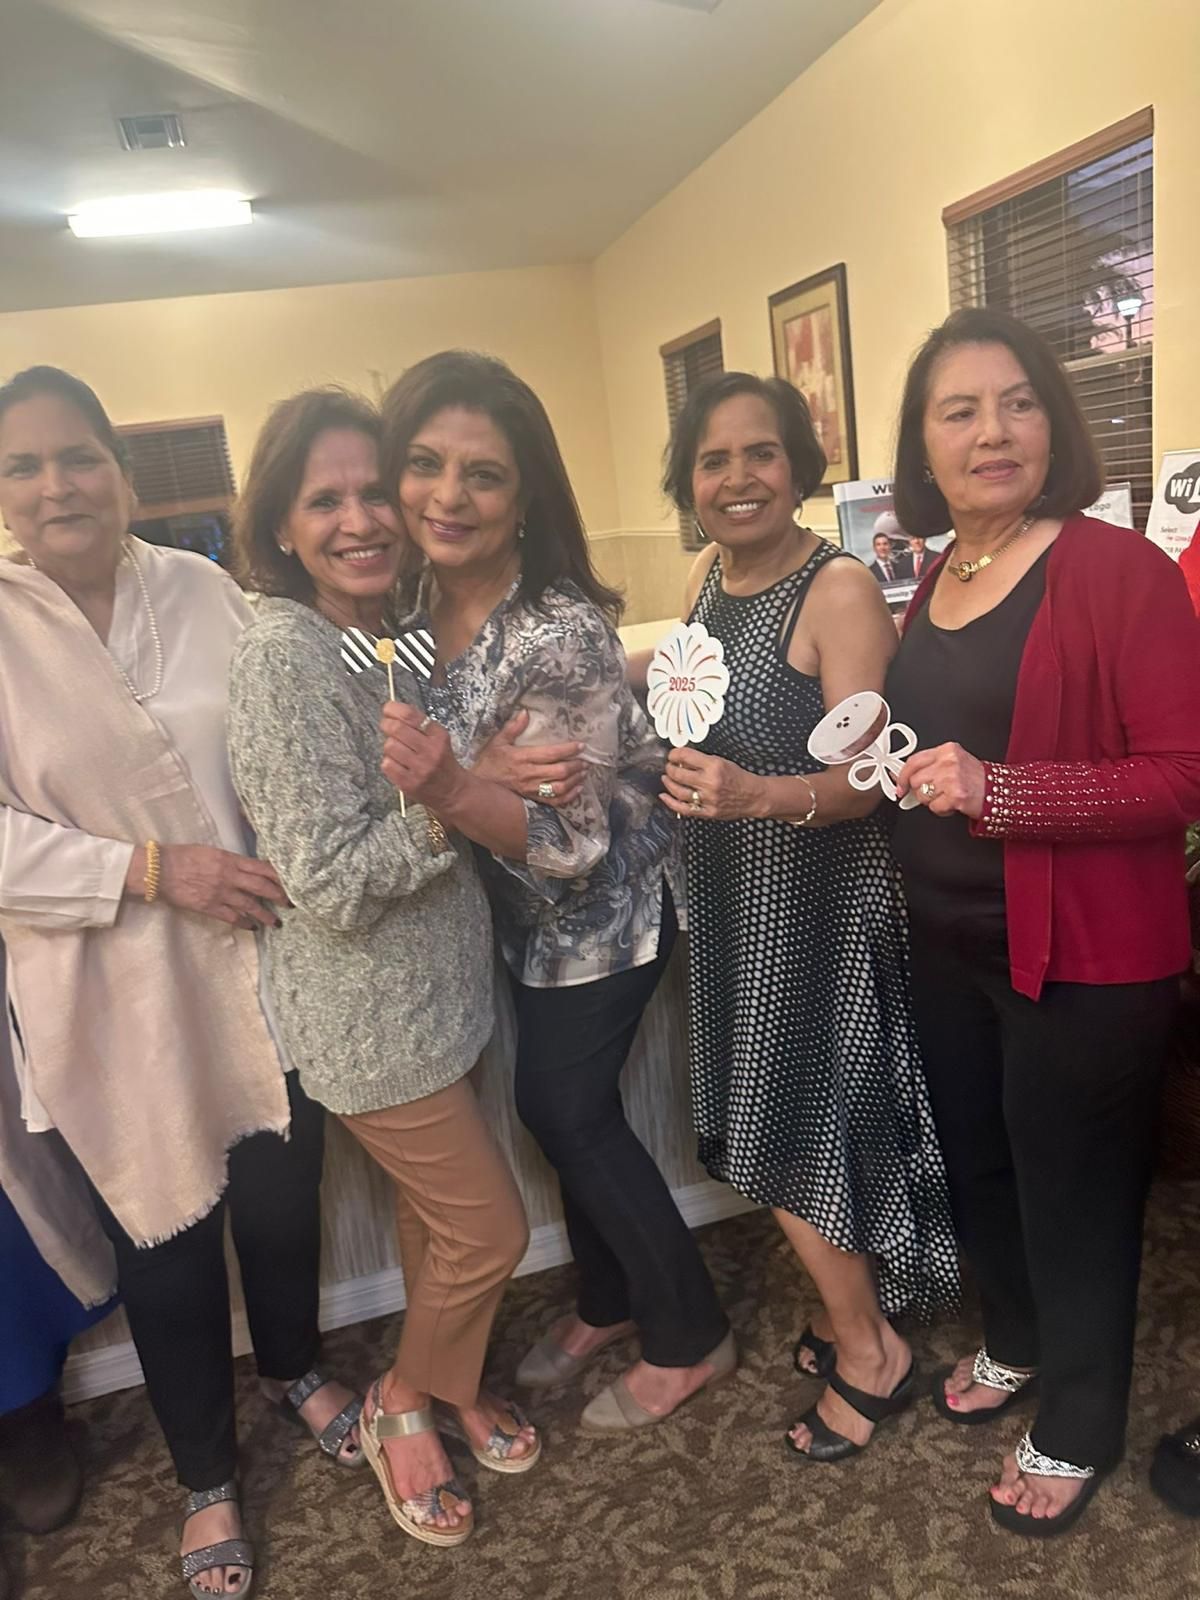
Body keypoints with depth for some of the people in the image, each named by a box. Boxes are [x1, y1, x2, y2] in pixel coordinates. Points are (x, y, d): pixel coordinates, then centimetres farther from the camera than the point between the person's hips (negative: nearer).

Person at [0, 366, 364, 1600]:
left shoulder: (201, 591, -1)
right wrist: (156, 870, -19)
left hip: (257, 965, 2)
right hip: (112, 1001, -2)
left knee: (283, 1195, 16)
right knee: (164, 1235, 14)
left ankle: (293, 1367, 51)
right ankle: (206, 1475, 42)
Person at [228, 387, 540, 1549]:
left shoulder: (393, 635, 3)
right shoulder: (283, 655, -22)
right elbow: (327, 883, -25)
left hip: (431, 990, 7)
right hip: (369, 1014, -7)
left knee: (433, 1208, 22)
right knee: (488, 1230, 5)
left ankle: (442, 1384, 46)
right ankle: (403, 1400, 33)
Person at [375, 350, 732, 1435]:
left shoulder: (561, 634, -31)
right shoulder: (417, 602, -9)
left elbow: (574, 844, -29)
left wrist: (449, 791, -43)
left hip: (604, 903, -7)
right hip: (525, 906, 7)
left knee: (568, 1110, 6)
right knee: (562, 1104, 19)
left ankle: (690, 1339, 31)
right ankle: (610, 1303, 45)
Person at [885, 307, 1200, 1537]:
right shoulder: (935, 578, 7)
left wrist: (998, 791, -29)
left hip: (1083, 954, -7)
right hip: (952, 941, 7)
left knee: (1072, 1190, 11)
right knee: (974, 1159, 22)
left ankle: (1078, 1427, 37)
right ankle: (1016, 1342, 50)